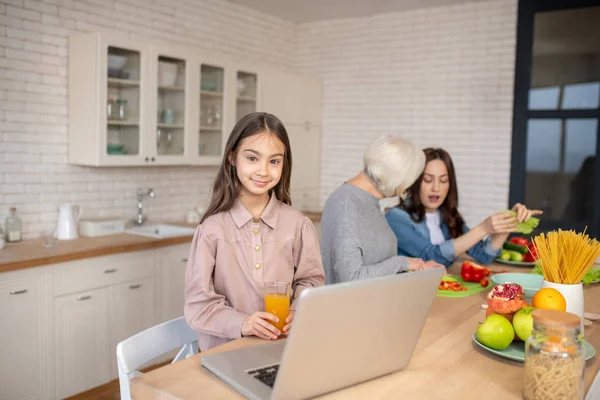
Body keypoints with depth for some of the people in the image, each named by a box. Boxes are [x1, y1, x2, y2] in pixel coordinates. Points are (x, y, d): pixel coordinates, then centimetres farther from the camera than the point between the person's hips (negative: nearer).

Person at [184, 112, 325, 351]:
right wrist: (241, 323, -22)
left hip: (284, 346, 2)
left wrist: (297, 313, -13)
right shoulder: (212, 228, -6)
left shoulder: (298, 224, 0)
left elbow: (309, 279, 7)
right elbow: (198, 304, -6)